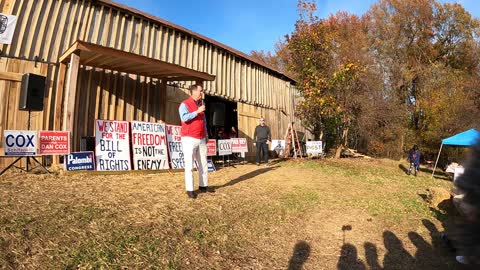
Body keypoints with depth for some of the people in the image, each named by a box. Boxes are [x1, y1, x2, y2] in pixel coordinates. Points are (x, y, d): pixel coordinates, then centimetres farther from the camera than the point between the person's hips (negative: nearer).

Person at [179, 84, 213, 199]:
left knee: (204, 164, 10)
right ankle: (190, 189, 2)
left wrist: (206, 135, 19)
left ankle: (203, 186, 21)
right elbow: (184, 118, -23)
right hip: (189, 139, -7)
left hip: (201, 139, 7)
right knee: (189, 165, -4)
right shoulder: (185, 104, -5)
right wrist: (197, 111, -22)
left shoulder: (201, 104, 16)